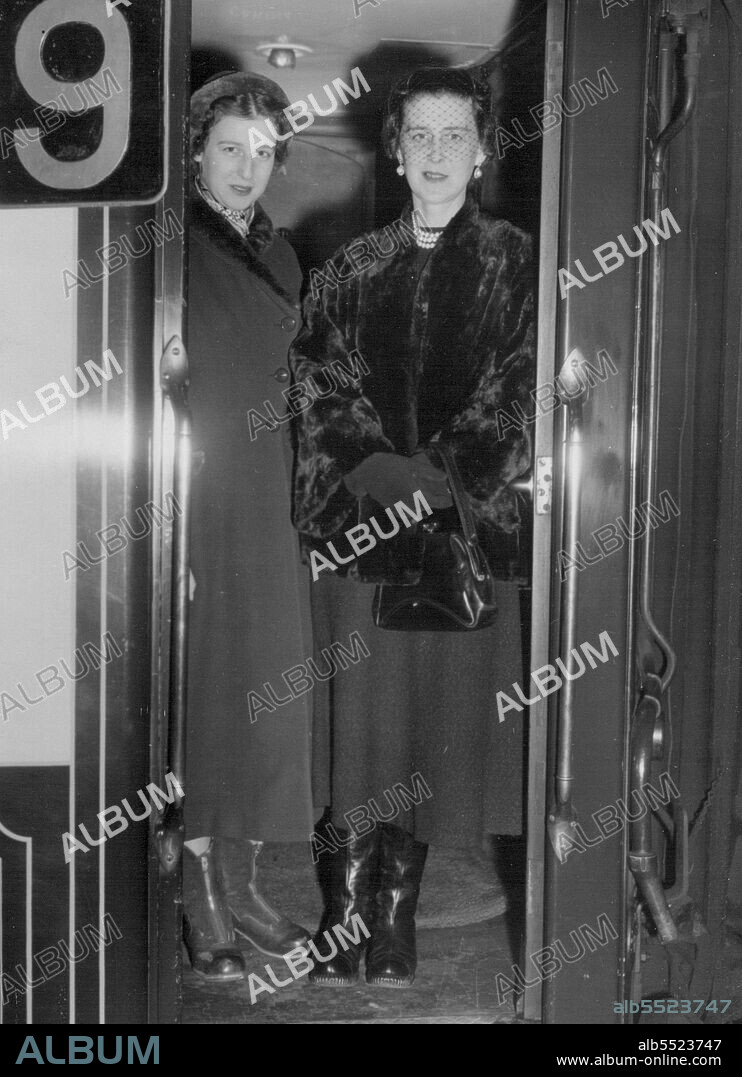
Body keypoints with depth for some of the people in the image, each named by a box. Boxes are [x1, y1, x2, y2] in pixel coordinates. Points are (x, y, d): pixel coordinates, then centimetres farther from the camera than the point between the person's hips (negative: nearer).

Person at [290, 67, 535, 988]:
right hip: (355, 524, 2)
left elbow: (522, 394, -2)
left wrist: (442, 477, -13)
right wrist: (373, 467, -9)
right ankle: (345, 917, 16)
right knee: (354, 718, 4)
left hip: (467, 525, -1)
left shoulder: (514, 262, 6)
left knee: (436, 721, 4)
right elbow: (315, 379, 5)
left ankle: (398, 913, 19)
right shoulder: (356, 265, 12)